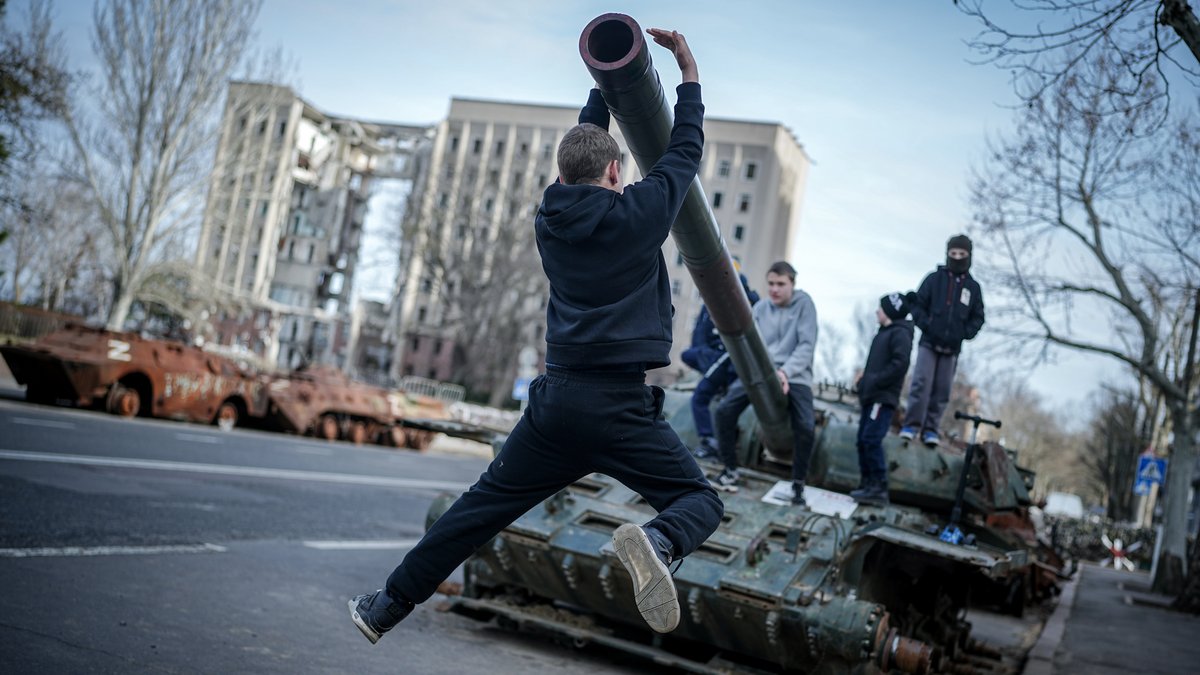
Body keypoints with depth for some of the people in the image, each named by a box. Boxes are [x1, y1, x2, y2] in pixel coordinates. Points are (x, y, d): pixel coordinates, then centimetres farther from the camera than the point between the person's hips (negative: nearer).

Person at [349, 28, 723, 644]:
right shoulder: (638, 212, -2)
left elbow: (579, 162, 28)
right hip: (622, 407, -4)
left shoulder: (550, 219, 11)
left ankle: (387, 607, 22)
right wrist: (689, 75, 23)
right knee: (701, 502, 4)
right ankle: (656, 541, -31)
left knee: (481, 507, 16)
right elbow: (685, 150, 12)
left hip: (556, 398, 5)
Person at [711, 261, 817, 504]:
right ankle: (731, 469, 9)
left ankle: (798, 483, 1)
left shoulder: (804, 304, -3)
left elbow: (807, 345, -11)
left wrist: (786, 371, -23)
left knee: (805, 428, -22)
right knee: (725, 411, -10)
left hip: (795, 376, -3)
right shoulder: (759, 309, 8)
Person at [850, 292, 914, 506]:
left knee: (871, 440, -16)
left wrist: (875, 381, -18)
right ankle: (868, 484, 13)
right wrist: (866, 378, 10)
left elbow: (899, 364, -20)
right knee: (863, 440, 8)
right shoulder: (885, 332, 22)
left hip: (883, 398, -10)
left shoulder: (900, 333, -7)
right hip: (872, 396, 10)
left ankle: (879, 489, -15)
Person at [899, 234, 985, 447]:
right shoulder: (935, 278, 3)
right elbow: (917, 304, 3)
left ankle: (931, 428, 8)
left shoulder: (973, 287, 8)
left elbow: (977, 317, 12)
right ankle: (911, 424, -6)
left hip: (952, 347, 2)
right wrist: (926, 325, -9)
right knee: (921, 383, -10)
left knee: (942, 390, 3)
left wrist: (964, 333, -3)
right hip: (929, 342, -2)